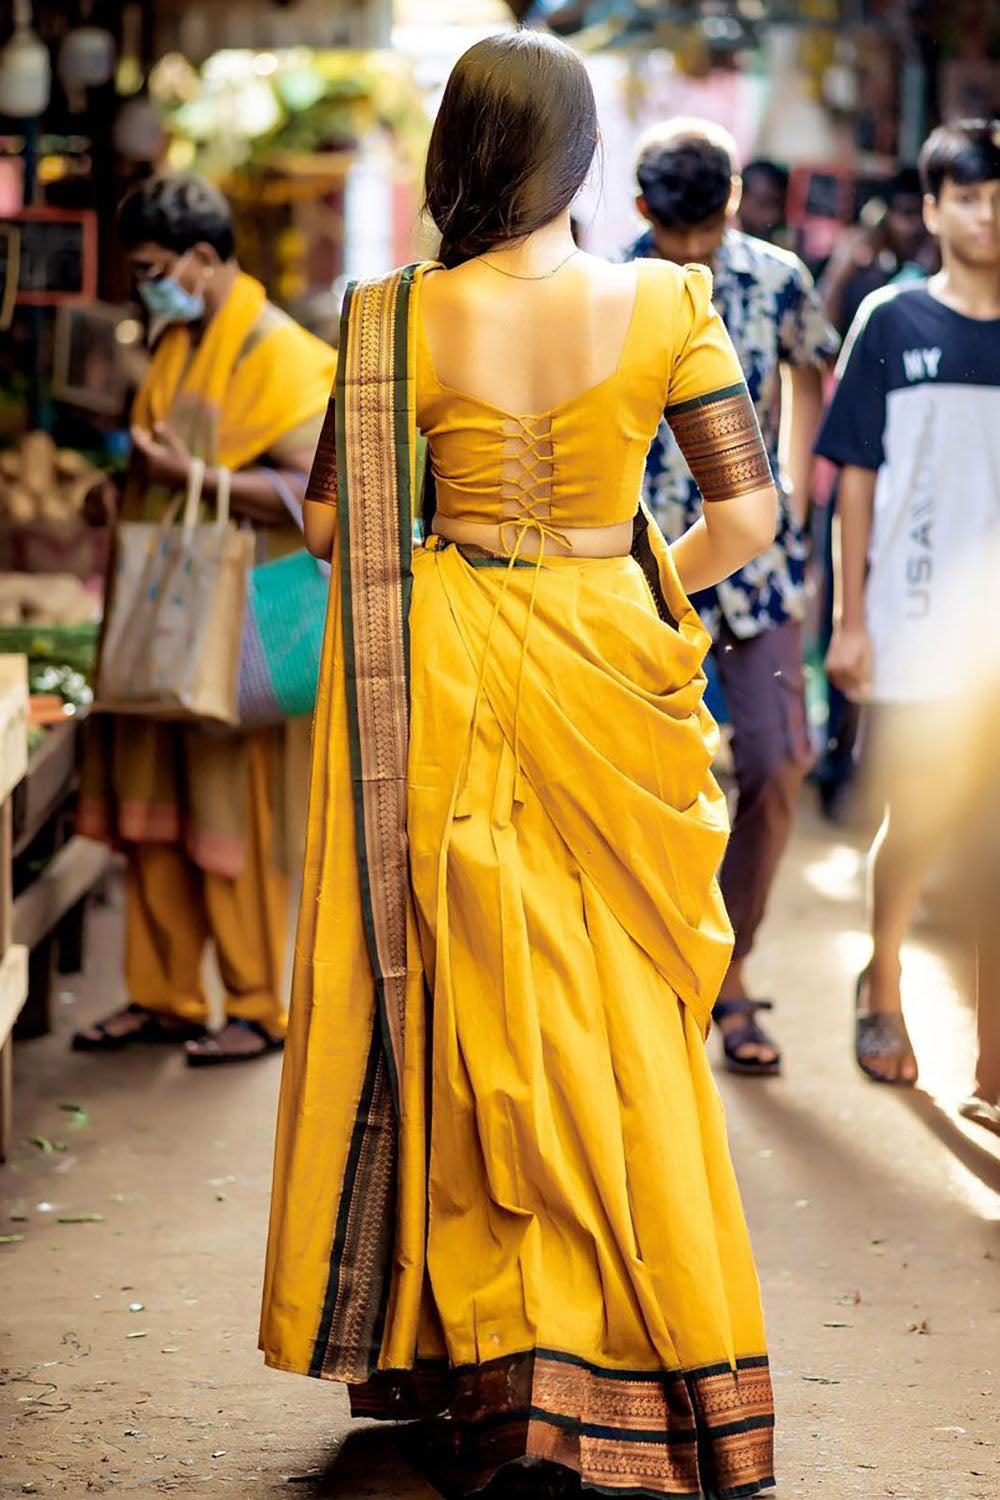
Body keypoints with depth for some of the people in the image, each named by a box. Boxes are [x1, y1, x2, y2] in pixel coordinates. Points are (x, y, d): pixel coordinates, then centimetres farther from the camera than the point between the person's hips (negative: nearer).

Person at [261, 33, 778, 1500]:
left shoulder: (404, 318, -8)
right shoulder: (666, 305, -7)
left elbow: (330, 521, -4)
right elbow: (746, 515, -7)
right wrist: (640, 593, 9)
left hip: (449, 680, 0)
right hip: (606, 669, 0)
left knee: (467, 1004, 10)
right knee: (615, 1015, 10)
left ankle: (473, 1348, 15)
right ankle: (635, 1354, 16)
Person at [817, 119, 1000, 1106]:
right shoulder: (892, 323, 1)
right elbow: (856, 478, 2)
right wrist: (849, 619, -1)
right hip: (915, 625, -1)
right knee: (919, 820, 6)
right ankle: (883, 984, 32)